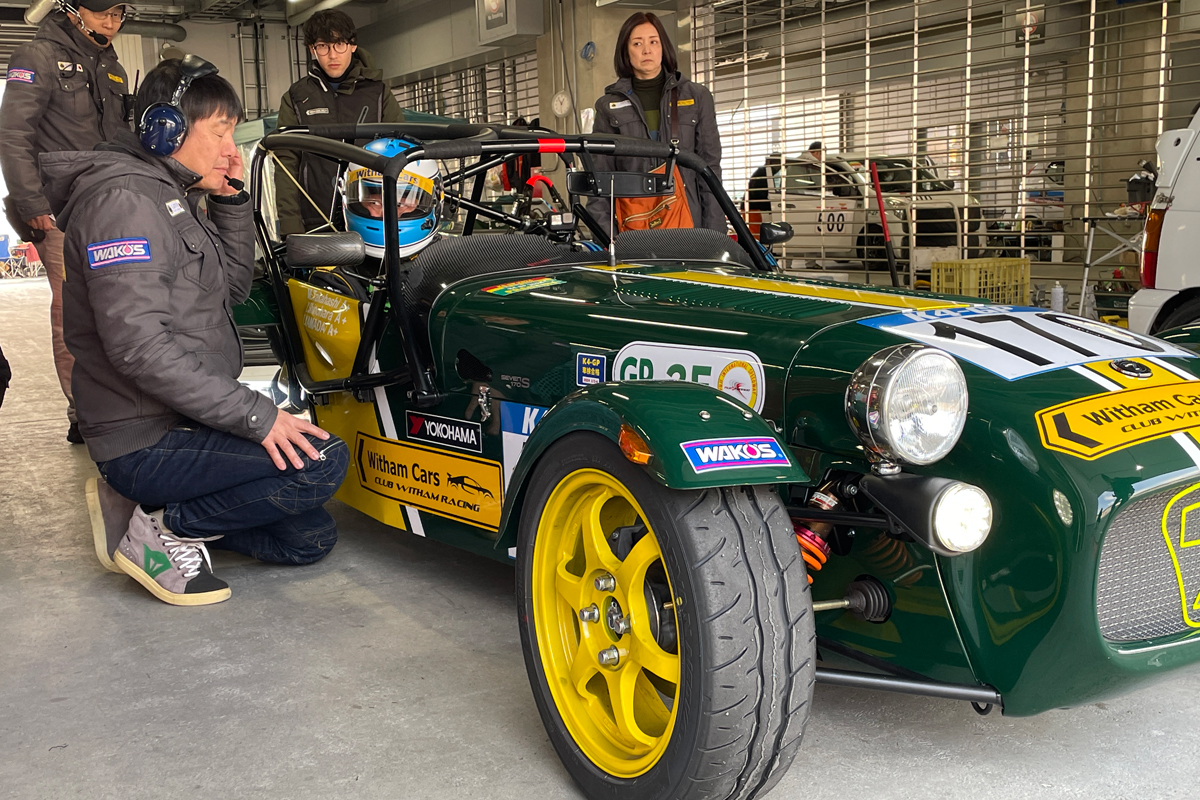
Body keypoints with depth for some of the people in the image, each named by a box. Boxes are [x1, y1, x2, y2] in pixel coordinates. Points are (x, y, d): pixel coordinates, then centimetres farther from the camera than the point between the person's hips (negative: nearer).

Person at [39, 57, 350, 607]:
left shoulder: (175, 199, 15)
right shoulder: (124, 198, -17)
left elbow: (234, 288, 21)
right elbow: (138, 344, -26)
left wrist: (232, 200, 9)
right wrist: (255, 414, -27)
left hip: (185, 420, 10)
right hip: (148, 441, -10)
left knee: (311, 540, 8)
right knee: (323, 460, -24)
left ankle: (146, 504, 10)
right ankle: (160, 529, -10)